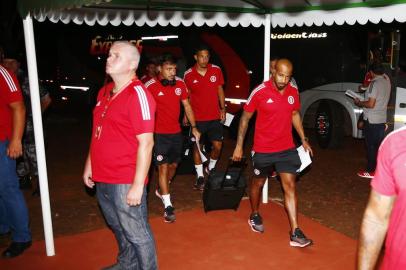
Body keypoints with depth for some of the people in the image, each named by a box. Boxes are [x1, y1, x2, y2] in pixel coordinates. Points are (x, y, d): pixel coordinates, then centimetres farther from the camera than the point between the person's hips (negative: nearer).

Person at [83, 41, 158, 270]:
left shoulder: (137, 94, -16)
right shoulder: (104, 92, 9)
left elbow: (146, 143, -19)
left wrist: (138, 185, -20)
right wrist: (90, 166, 17)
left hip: (126, 183, -8)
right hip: (102, 180, 8)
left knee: (137, 233, 7)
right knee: (119, 228, 25)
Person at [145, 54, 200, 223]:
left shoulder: (180, 84, 0)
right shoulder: (151, 86, -13)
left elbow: (187, 106, 9)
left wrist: (194, 127, 7)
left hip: (176, 132, 5)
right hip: (159, 134, -5)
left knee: (173, 165, 16)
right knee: (163, 167, -4)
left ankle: (162, 190, 42)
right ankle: (167, 205, 4)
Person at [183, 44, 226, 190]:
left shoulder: (216, 70, -2)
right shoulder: (188, 74, -6)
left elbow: (220, 89, 8)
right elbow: (187, 96, 4)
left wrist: (223, 109, 3)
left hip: (215, 116, 1)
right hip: (197, 117, -1)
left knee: (217, 145, 2)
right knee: (197, 146, 5)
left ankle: (211, 168, 30)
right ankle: (200, 176, 19)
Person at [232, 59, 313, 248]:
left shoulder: (293, 91, -2)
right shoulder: (260, 92, -15)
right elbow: (245, 118, -6)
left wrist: (303, 139, 10)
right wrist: (239, 145, -7)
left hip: (287, 148, 3)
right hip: (263, 149, -3)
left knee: (290, 186, -2)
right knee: (258, 183, 16)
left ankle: (295, 233, 2)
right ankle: (254, 216, 41)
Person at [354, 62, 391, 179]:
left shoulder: (375, 83, -19)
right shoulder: (387, 80, 5)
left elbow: (371, 104, -22)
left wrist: (359, 103, -7)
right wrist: (366, 88, 26)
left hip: (371, 121, -8)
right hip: (382, 120, 8)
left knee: (371, 146, 0)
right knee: (379, 145, 15)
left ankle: (371, 171, 7)